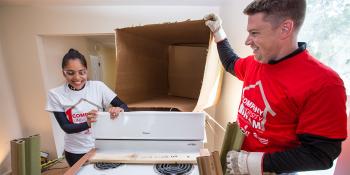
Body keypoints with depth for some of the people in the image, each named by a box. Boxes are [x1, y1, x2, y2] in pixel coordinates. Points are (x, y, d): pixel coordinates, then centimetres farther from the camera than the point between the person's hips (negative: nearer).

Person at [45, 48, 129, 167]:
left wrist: (118, 109, -34)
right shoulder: (55, 94, -9)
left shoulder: (98, 87, -11)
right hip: (76, 152, 0)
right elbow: (66, 127, -12)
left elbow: (124, 106, -11)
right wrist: (87, 123, -32)